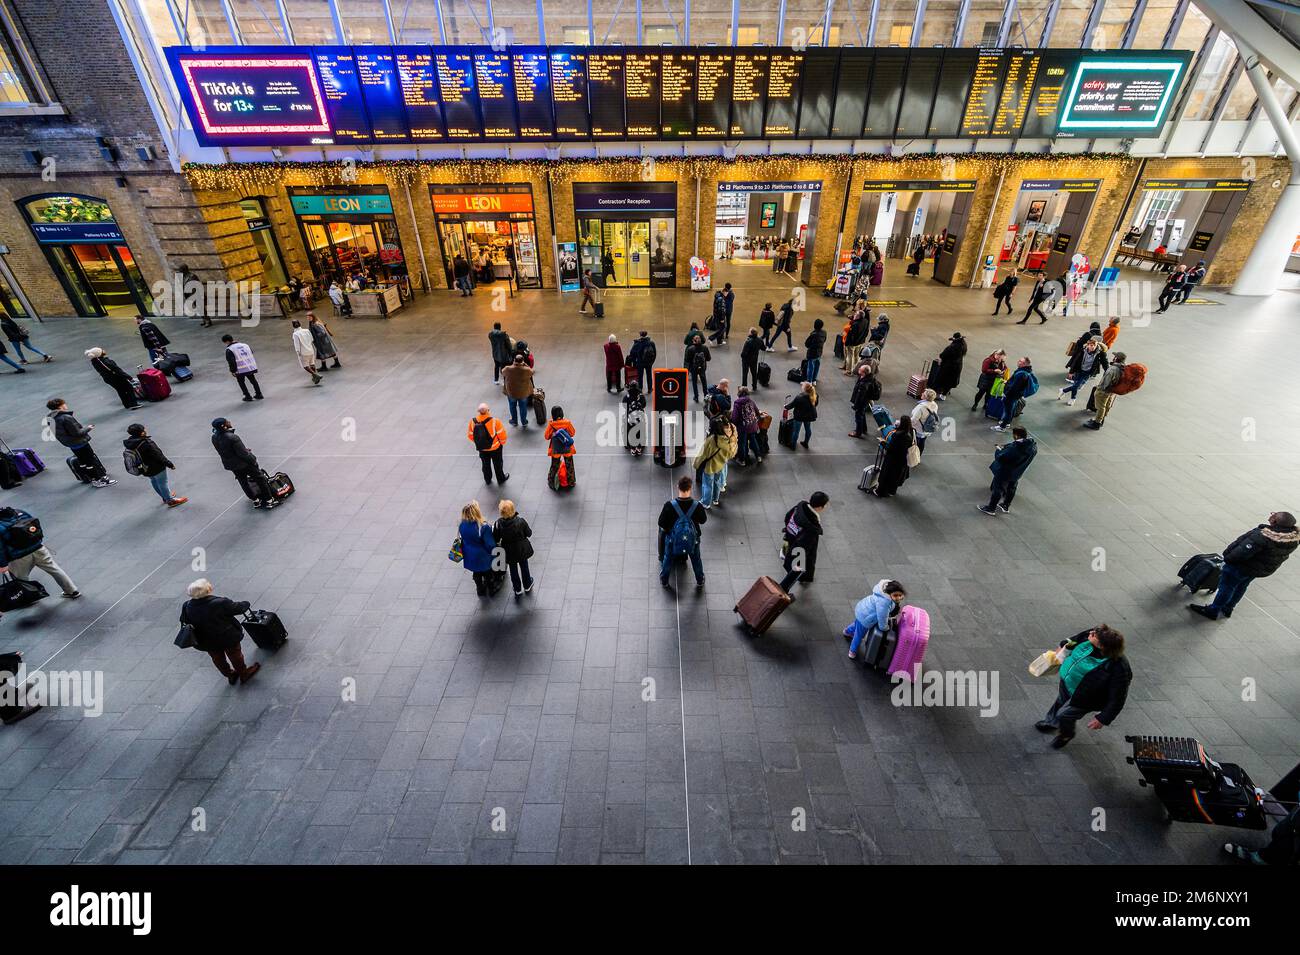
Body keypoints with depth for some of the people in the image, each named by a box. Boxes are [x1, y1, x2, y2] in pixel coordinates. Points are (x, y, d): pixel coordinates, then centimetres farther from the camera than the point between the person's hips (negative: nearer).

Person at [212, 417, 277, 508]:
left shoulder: (214, 438, -6)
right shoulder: (232, 438, -31)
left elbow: (221, 452, 7)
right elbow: (243, 453, -25)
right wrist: (253, 460, -10)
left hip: (230, 465, 8)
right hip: (244, 463, -7)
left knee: (244, 483, 20)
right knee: (260, 479, 7)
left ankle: (255, 501, 33)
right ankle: (268, 501, 11)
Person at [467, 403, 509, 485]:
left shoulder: (473, 421, -18)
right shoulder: (494, 421, -29)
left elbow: (470, 435, -4)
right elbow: (502, 435, -18)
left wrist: (478, 443, 14)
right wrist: (502, 442, 4)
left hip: (482, 449, 3)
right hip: (495, 448, -3)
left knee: (485, 464, 26)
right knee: (498, 464, 21)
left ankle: (487, 480, 45)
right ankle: (501, 479, 40)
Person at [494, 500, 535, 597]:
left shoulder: (498, 523, -25)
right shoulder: (520, 521, -27)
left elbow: (495, 539, -14)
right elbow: (529, 533, -14)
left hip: (509, 552, 0)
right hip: (522, 549, 0)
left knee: (513, 570, 22)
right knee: (524, 567, 25)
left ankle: (518, 590, 39)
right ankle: (527, 586, 46)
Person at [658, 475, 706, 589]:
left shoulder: (670, 506, -27)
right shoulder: (697, 506, -24)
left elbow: (662, 524, -17)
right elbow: (703, 520, -6)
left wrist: (666, 530, 4)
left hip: (673, 539, -1)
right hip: (692, 540, 1)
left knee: (668, 559, 26)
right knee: (696, 559, 27)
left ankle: (664, 581, 45)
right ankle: (700, 581, 48)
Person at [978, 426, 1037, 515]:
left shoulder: (1014, 448, -39)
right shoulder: (1032, 444, -17)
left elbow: (999, 457, -30)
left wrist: (998, 450, -11)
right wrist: (1005, 447, -7)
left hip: (1005, 473, -7)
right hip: (1017, 473, 7)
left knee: (998, 489, 13)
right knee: (1011, 488, 26)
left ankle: (991, 509, 29)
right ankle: (1006, 506, 46)